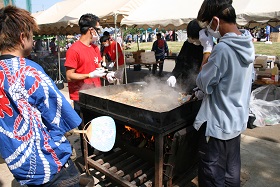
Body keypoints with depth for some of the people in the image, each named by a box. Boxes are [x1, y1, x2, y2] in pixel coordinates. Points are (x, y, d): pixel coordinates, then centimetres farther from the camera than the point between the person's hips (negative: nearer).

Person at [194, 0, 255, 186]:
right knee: (232, 171, 24)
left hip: (218, 123, -9)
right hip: (237, 120, 9)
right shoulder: (248, 43, 3)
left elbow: (204, 84, -15)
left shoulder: (222, 48, -25)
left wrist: (206, 53, -7)